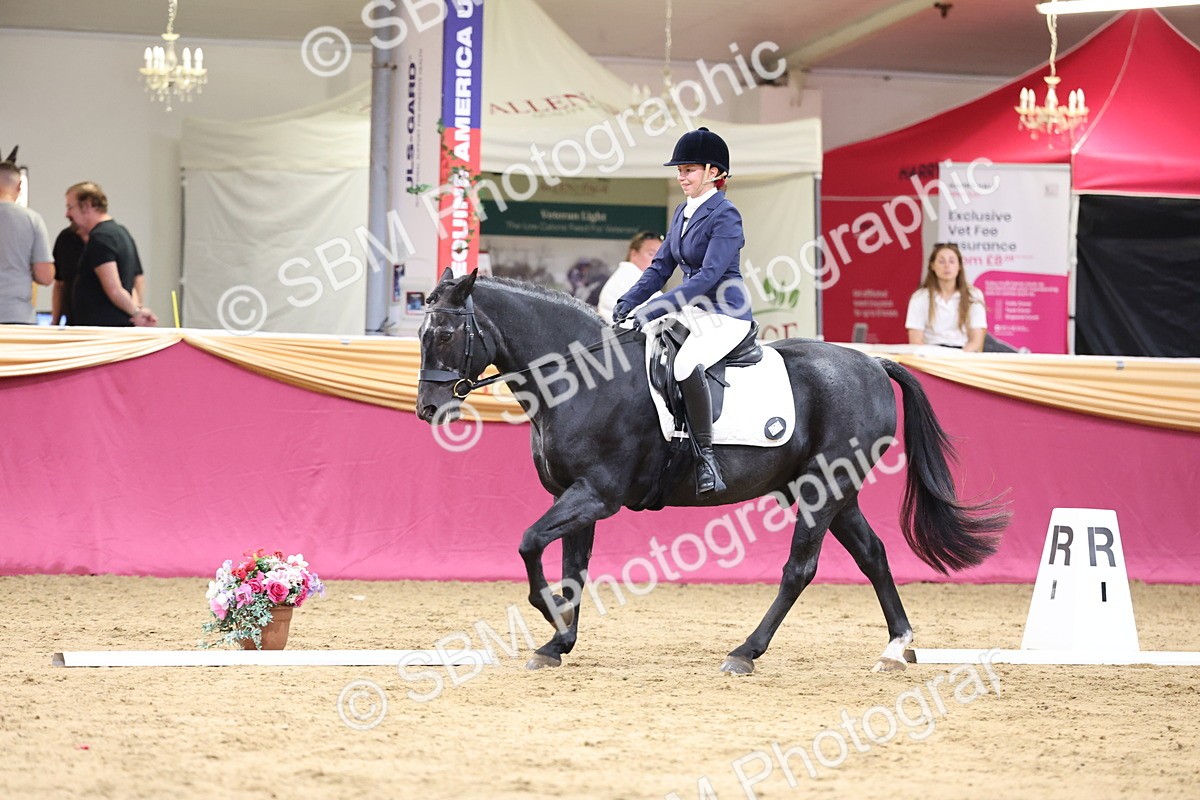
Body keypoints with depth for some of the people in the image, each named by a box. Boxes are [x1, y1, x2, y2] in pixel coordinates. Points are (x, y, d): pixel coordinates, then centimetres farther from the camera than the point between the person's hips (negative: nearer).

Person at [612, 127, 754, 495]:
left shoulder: (725, 216, -14)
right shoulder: (683, 213, 12)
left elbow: (709, 275, -23)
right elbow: (661, 266, 15)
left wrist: (656, 309, -27)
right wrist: (629, 302, -1)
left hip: (725, 317, -10)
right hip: (691, 314, 10)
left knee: (686, 364, -37)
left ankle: (706, 458, -31)